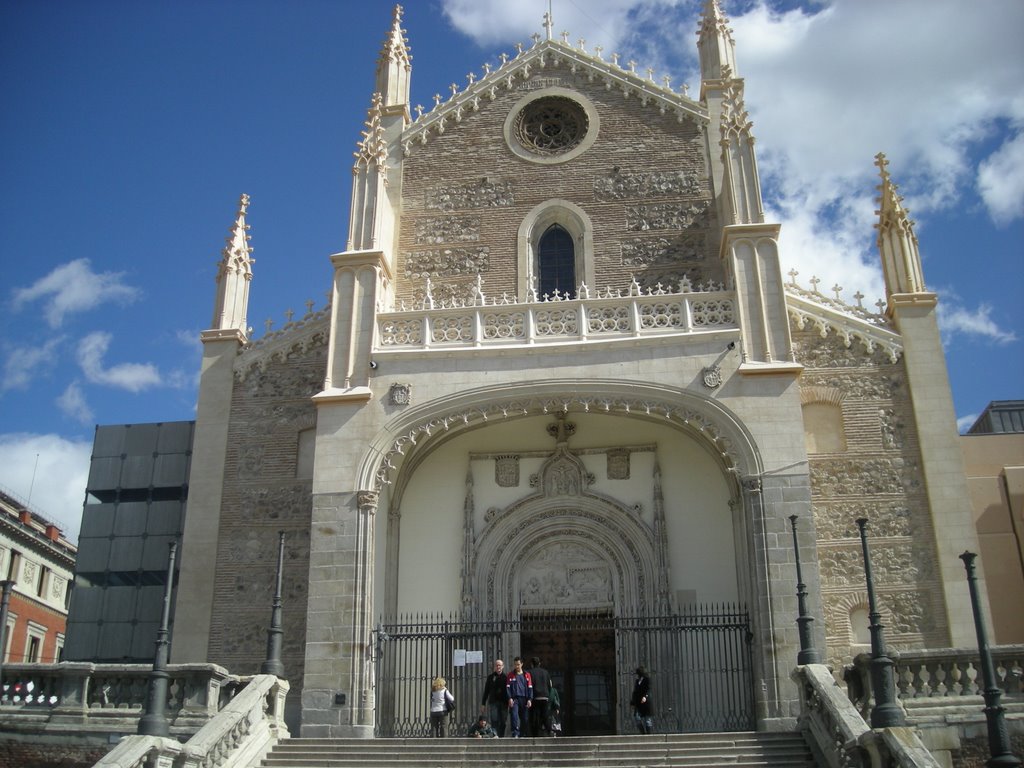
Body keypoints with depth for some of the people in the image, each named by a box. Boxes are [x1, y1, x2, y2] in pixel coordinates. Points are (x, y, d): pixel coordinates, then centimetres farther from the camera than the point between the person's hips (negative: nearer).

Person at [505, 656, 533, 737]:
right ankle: (515, 734, -20)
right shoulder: (510, 675, 9)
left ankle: (523, 734, 12)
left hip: (524, 699, 2)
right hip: (514, 699, -2)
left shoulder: (527, 675, 10)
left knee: (525, 718, 2)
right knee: (514, 716, -17)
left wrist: (530, 699, -3)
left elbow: (530, 688, 7)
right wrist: (510, 698, -9)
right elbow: (508, 687, 4)